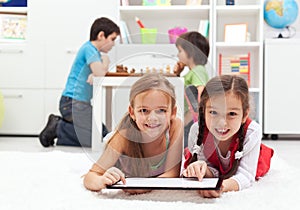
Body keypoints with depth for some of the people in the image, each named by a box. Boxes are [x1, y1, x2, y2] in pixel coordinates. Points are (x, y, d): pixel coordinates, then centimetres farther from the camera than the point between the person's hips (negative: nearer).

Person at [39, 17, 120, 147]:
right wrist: (105, 60, -5)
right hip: (73, 102, -10)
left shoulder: (95, 51, 17)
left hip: (81, 103, 10)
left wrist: (94, 75, -16)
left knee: (105, 135, 6)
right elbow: (100, 72, -26)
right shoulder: (89, 49, -13)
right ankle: (58, 128, -4)